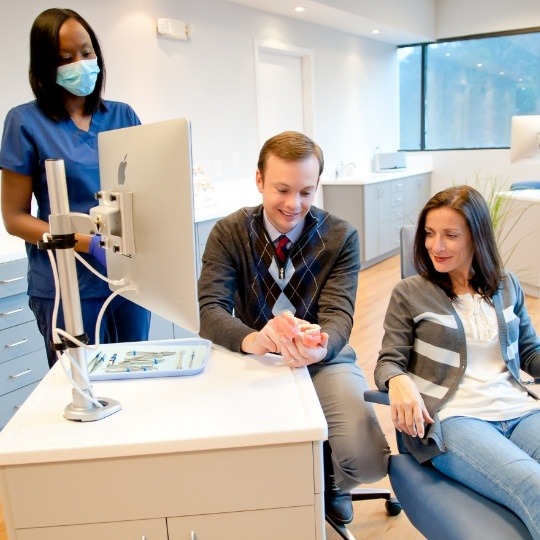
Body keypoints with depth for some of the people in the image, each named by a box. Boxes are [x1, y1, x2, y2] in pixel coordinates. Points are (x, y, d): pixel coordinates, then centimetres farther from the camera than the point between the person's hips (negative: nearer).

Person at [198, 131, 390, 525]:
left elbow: (338, 315, -15)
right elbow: (209, 311, -18)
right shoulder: (228, 233, -7)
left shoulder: (341, 237, -6)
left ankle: (329, 483, 18)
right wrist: (252, 340, -42)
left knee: (366, 461, -23)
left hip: (323, 360, 0)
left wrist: (319, 348, -42)